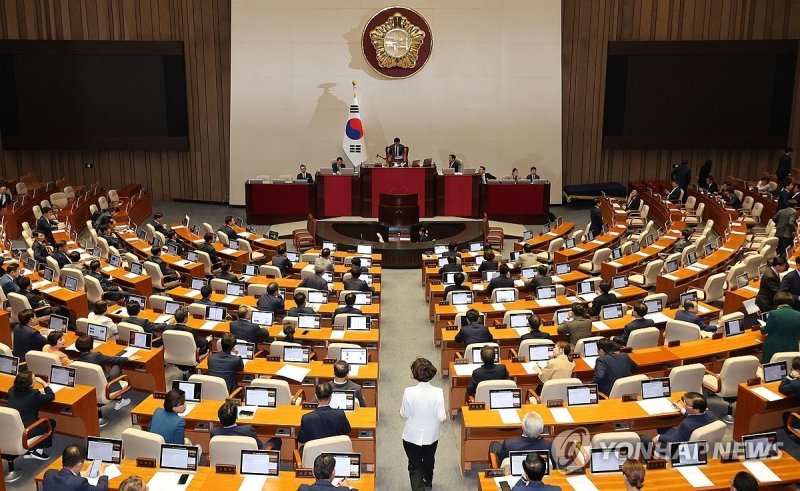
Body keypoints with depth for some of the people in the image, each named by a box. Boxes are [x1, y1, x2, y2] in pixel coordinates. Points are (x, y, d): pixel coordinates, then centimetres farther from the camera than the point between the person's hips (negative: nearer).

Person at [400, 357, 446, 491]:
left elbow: (404, 415, -13)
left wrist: (402, 409, 9)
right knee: (429, 460, 29)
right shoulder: (438, 392, -22)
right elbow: (441, 417, -18)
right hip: (431, 435, 3)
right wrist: (445, 416, 4)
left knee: (415, 465, 12)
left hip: (412, 436, -3)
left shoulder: (408, 392, -24)